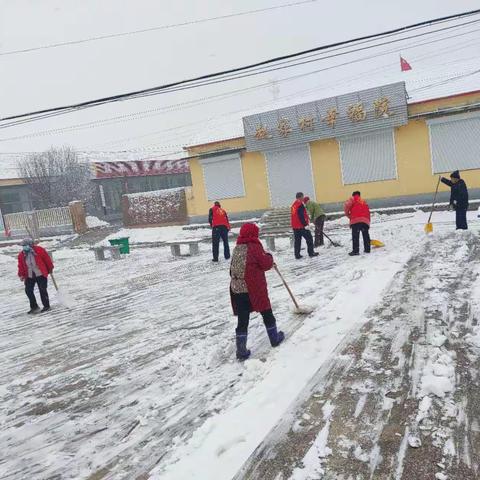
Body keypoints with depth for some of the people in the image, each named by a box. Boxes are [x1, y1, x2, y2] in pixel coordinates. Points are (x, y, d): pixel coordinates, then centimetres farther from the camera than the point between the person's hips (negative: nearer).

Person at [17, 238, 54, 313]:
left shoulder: (39, 250, -11)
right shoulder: (21, 255, 2)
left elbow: (47, 259, -3)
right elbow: (21, 266, 6)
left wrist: (50, 269, 4)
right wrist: (21, 275, -7)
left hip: (40, 274, -5)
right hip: (29, 276, 5)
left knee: (42, 290, -5)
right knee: (28, 290, -2)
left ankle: (46, 306, 9)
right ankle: (34, 307, 11)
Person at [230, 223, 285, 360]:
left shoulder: (236, 248, 10)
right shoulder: (255, 247, -10)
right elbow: (266, 264, -12)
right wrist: (269, 257, 9)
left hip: (237, 290, 5)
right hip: (255, 289, -5)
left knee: (242, 320, 6)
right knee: (267, 313, 17)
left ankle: (241, 350, 5)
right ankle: (274, 338, 33)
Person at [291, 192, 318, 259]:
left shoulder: (294, 205, 13)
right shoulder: (300, 205, -16)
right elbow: (301, 216, -22)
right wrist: (305, 224, -19)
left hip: (295, 226, 9)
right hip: (301, 226, -9)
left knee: (297, 240, 12)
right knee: (309, 238, 3)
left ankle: (297, 255, 12)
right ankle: (311, 252, 5)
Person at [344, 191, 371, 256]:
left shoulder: (352, 199, 14)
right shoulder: (364, 202, 30)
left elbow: (347, 206, -4)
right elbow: (368, 213, 24)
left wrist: (347, 214, 12)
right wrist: (368, 222, 25)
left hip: (355, 220, -5)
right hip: (366, 220, 5)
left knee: (355, 236, -7)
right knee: (366, 235, 14)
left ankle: (355, 250, -12)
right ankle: (367, 249, 17)